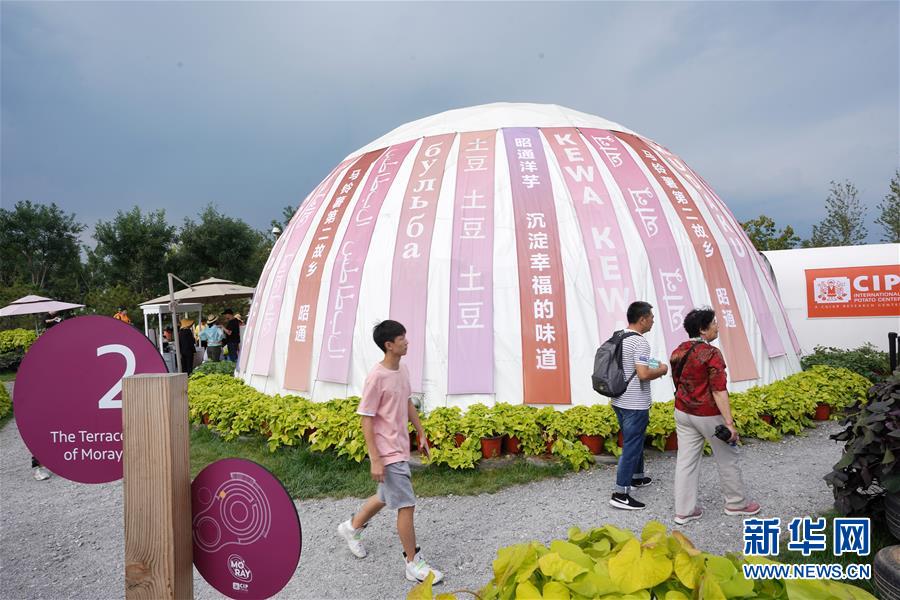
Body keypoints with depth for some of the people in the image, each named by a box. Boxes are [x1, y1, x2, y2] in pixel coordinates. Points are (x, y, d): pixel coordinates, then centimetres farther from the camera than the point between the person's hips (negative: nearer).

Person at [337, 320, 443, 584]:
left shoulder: (403, 369, 3)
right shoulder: (377, 377, -22)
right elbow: (366, 419, -19)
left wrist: (421, 434, 17)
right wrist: (375, 460, -19)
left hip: (401, 448, 9)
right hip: (388, 453, -9)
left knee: (386, 497, 24)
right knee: (406, 505, -1)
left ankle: (352, 527, 46)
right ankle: (413, 563, 15)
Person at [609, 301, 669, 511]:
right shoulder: (640, 342, -19)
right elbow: (643, 374, -28)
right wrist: (661, 370, -8)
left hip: (620, 400, 9)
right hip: (635, 404, -9)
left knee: (634, 441, 24)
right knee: (631, 446, -2)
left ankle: (637, 477, 40)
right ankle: (620, 494, 2)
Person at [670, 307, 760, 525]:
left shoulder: (678, 351, 4)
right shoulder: (711, 353, -19)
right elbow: (719, 391, -22)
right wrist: (729, 423, -21)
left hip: (683, 413, 7)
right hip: (708, 415, -6)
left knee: (686, 461, 8)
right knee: (727, 458, 14)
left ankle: (684, 511, 13)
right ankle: (736, 503, 31)